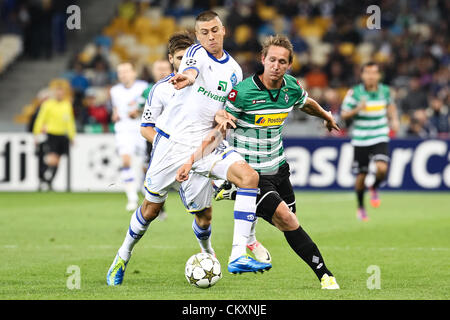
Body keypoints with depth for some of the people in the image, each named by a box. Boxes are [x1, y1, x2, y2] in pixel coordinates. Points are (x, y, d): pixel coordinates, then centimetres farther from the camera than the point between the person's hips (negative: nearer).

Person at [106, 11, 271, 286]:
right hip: (173, 139, -4)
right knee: (152, 207, 6)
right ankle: (124, 255, 34)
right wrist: (187, 77, -57)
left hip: (205, 143, 4)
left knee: (250, 177, -19)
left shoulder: (234, 71, 10)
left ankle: (238, 256, -21)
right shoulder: (197, 53, -6)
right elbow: (192, 69, -33)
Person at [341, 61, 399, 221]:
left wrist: (394, 119, 7)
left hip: (380, 138, 1)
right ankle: (361, 207, 28)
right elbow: (344, 115, -6)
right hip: (360, 140, -1)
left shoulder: (385, 90, 1)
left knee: (382, 168, -22)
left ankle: (374, 188, 12)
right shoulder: (354, 93, -8)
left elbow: (390, 104, 23)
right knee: (361, 176, 4)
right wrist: (357, 109, -24)